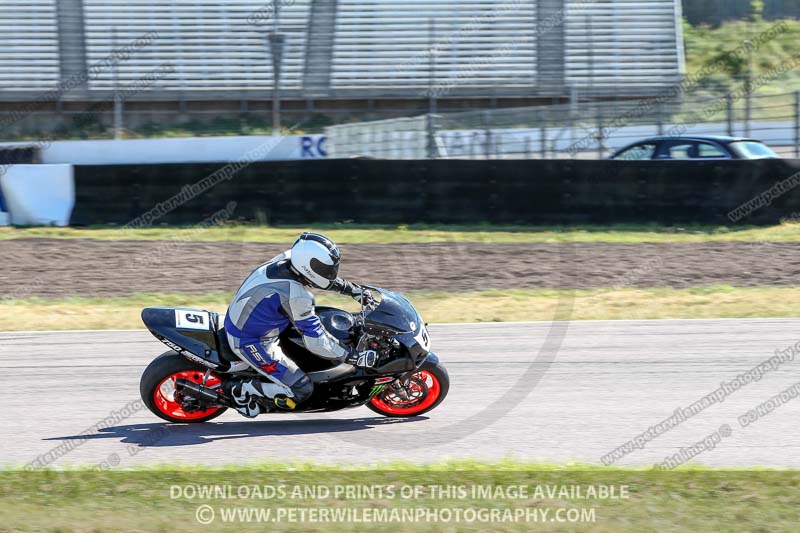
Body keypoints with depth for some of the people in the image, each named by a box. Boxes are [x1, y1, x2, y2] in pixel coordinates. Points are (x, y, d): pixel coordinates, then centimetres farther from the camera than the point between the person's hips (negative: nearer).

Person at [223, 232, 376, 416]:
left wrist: (354, 290, 12)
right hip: (250, 343, -9)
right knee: (301, 390, -11)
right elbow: (316, 342, -28)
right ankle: (243, 390, 3)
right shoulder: (296, 297, -33)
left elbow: (322, 276, 12)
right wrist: (356, 357, -24)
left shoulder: (288, 258, -11)